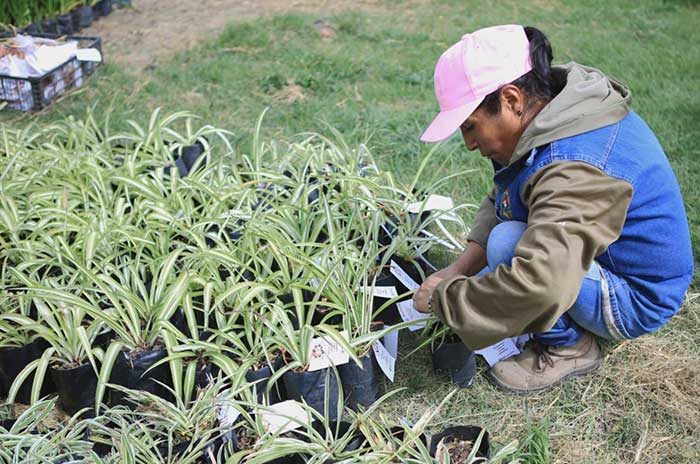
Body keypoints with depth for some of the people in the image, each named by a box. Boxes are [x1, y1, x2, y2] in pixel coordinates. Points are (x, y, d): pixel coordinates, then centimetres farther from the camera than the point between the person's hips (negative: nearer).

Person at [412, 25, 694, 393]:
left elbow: (537, 285, -46)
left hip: (636, 302, -9)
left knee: (508, 243, -28)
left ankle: (568, 347, -4)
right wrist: (459, 270, -8)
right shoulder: (554, 112, -5)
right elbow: (498, 203, 3)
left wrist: (443, 296, -30)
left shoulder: (574, 171, -36)